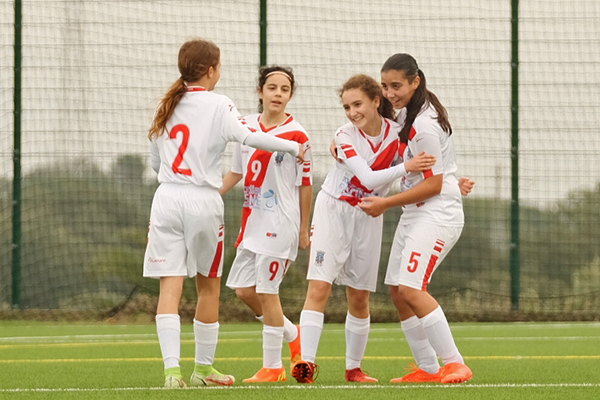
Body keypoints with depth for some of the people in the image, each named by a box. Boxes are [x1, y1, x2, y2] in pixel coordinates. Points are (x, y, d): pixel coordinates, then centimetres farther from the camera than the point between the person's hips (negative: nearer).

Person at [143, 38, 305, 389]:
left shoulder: (167, 106, 12)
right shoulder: (217, 105, -4)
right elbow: (248, 136, -19)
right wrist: (293, 148, -13)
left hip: (167, 198, 4)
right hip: (203, 201, -4)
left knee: (170, 285, -3)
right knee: (209, 285, 12)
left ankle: (172, 369, -17)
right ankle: (204, 368, 21)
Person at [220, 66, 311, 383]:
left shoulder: (297, 135, -10)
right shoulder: (247, 126, 6)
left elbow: (305, 185, -6)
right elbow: (237, 172, 17)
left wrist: (303, 230, -5)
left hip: (281, 222, -7)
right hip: (253, 219, 7)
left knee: (266, 291, -6)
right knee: (243, 288, 8)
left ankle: (272, 367, 4)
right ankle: (292, 334, 29)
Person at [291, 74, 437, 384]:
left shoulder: (397, 132, -7)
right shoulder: (344, 136, -16)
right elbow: (368, 178, -27)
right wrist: (405, 167, -38)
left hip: (368, 216, 3)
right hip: (333, 210, -3)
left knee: (359, 298, 8)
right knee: (319, 288, -15)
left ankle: (354, 367, 19)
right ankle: (306, 362, -21)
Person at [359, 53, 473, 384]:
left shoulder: (425, 127, -20)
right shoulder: (407, 113, 9)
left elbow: (433, 184, -18)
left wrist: (386, 204, -13)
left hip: (438, 213, -10)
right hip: (415, 212, 10)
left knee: (411, 288, -21)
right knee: (397, 291, 6)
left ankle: (455, 365, -20)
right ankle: (427, 368, 10)